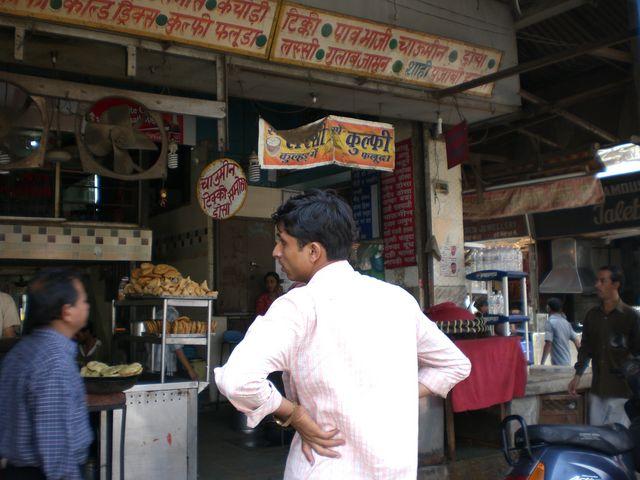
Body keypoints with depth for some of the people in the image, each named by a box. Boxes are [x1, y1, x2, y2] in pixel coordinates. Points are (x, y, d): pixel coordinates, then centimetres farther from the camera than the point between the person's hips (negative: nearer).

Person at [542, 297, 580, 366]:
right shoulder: (566, 322, 12)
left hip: (557, 364, -8)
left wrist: (542, 363, -17)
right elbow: (577, 341, 12)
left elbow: (548, 344, -20)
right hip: (567, 362, 8)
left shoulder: (550, 322, -12)